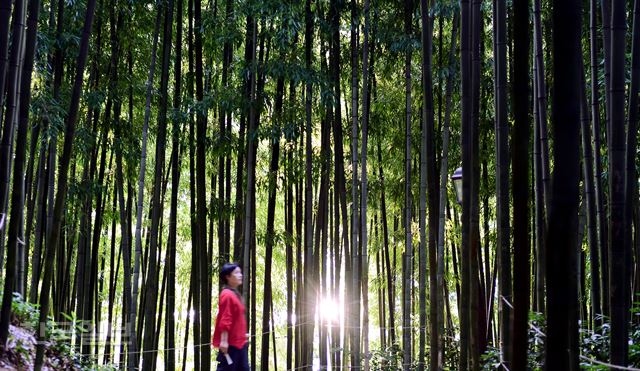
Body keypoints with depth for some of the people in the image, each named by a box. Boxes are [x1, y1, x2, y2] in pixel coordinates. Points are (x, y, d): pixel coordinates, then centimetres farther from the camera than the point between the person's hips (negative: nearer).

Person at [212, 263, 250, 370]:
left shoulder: (235, 294, 15)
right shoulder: (227, 295, -16)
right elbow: (224, 321, -21)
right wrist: (224, 340, -23)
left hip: (239, 342, 10)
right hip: (230, 343, -10)